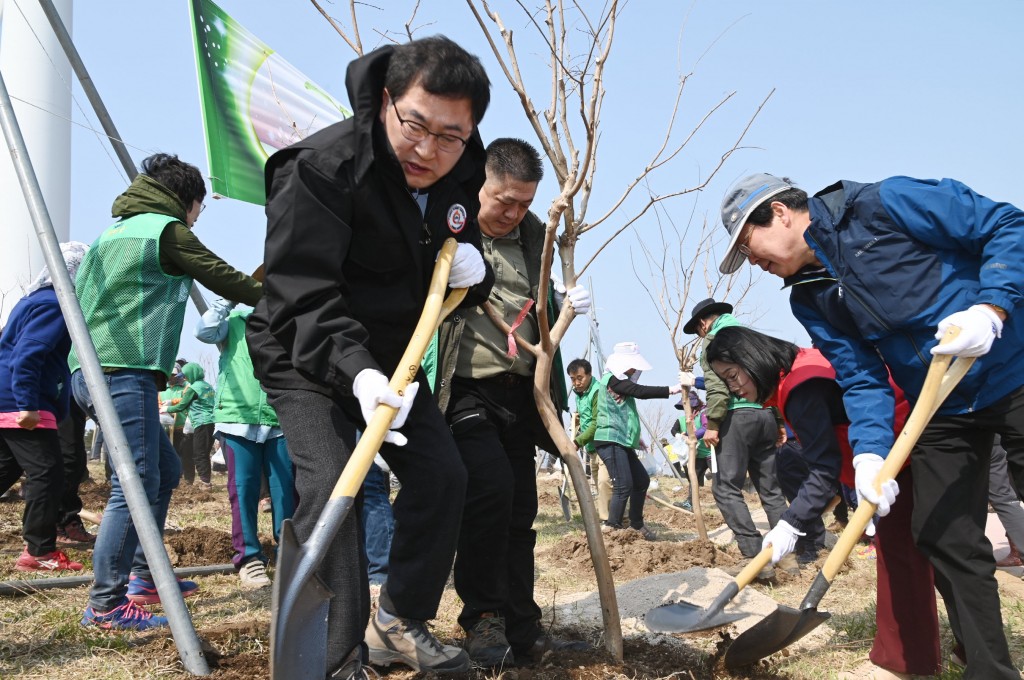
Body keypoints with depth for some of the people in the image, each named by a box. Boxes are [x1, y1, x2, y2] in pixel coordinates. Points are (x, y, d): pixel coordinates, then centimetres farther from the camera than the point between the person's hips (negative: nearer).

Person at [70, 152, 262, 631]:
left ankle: (143, 577, 22)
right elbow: (225, 280, -2)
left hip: (89, 370, 10)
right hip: (124, 371, -10)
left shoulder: (113, 232, 22)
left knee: (165, 470, 17)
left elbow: (76, 295, 25)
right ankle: (106, 605, -10)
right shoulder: (167, 229, -3)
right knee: (137, 484, -10)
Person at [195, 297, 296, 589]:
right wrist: (228, 300, -4)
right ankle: (248, 558, 6)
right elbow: (205, 331, -8)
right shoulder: (234, 323, 10)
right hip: (237, 419, -2)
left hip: (280, 423, 2)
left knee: (285, 489, 1)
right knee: (243, 489, -2)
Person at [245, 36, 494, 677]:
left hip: (390, 358, 7)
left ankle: (400, 623, 20)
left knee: (442, 475, 3)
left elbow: (460, 276, 9)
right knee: (329, 484, -21)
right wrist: (354, 370, -50)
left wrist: (474, 274, -17)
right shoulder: (320, 167, -27)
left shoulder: (461, 181, -5)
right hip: (305, 355, -6)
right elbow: (303, 296, -33)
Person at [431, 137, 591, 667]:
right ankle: (483, 618, -2)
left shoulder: (535, 236, 13)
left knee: (519, 512, 7)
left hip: (519, 393, 6)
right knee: (490, 487, -21)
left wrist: (567, 306, 5)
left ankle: (522, 632, 17)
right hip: (465, 390, -6)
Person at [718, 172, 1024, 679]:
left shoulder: (885, 204, -15)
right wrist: (870, 450, -18)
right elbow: (861, 378, -2)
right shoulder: (809, 299, 4)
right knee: (945, 538, 3)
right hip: (942, 413, 6)